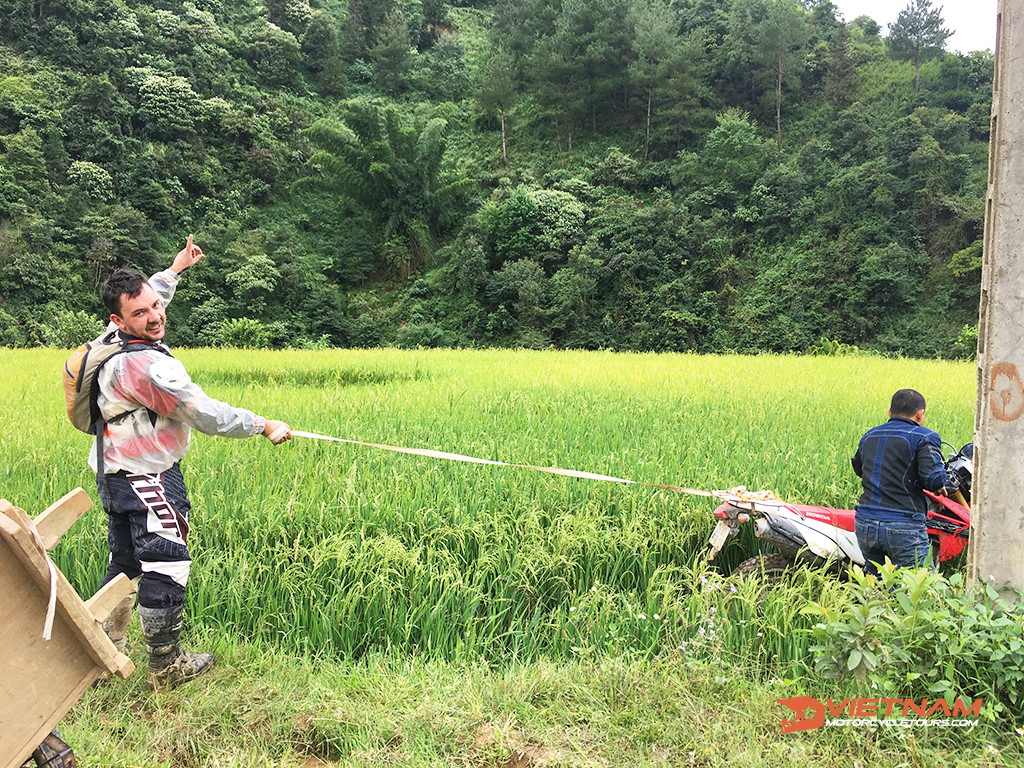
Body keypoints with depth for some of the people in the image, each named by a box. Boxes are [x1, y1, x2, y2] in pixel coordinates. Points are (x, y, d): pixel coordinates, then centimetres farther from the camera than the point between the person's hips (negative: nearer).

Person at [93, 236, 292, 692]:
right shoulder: (148, 365, -26)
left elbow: (147, 297, 25)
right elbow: (207, 415, -25)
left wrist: (176, 269, 35)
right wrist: (265, 426, -13)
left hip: (116, 476, 10)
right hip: (146, 482, -10)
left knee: (125, 565, 21)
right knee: (165, 569, 0)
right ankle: (166, 668, 13)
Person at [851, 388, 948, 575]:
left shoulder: (869, 436, 15)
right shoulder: (924, 437, -4)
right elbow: (934, 478, -16)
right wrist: (939, 486, 6)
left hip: (865, 525, 6)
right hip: (904, 528, -6)